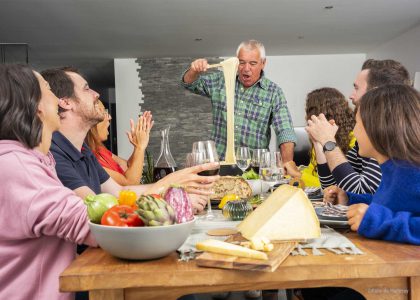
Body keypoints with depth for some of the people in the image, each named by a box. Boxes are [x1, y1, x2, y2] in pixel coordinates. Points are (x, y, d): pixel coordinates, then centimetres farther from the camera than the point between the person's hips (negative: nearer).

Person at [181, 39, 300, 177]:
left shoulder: (274, 92, 1)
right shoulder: (221, 80, 8)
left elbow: (285, 131, -6)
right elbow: (189, 83, 15)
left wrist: (288, 161, -22)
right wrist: (194, 71, -8)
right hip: (218, 161, 2)